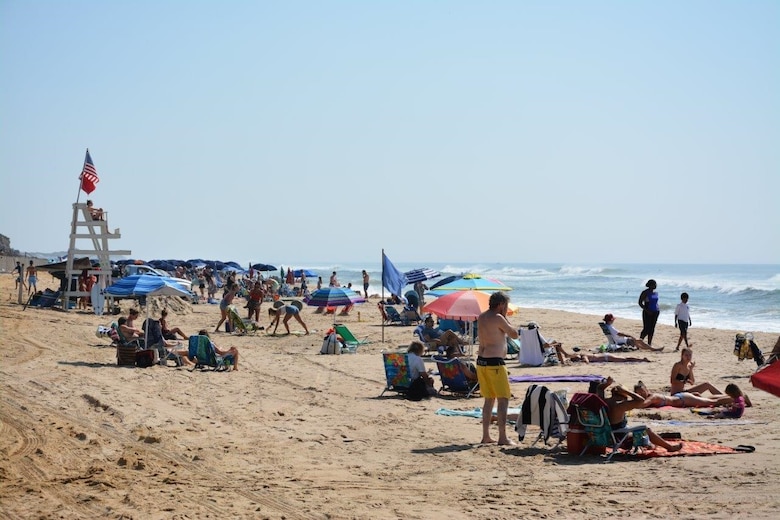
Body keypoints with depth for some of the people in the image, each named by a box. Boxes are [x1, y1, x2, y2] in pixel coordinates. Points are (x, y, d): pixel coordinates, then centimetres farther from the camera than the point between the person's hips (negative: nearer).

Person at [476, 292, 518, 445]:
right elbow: (514, 335, -4)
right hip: (494, 363, -9)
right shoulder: (498, 318, -12)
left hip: (481, 361, 9)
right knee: (503, 400, -4)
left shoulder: (481, 317, 12)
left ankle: (486, 436, 17)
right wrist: (505, 318, 3)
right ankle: (502, 437, -7)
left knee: (489, 399, 16)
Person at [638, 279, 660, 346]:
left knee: (652, 329, 7)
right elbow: (640, 303, -9)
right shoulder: (645, 293, -8)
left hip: (655, 313, 7)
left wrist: (658, 309, 6)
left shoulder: (655, 293, 12)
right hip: (647, 313, -7)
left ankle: (649, 344, 13)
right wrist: (646, 310, -18)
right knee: (646, 329, -9)